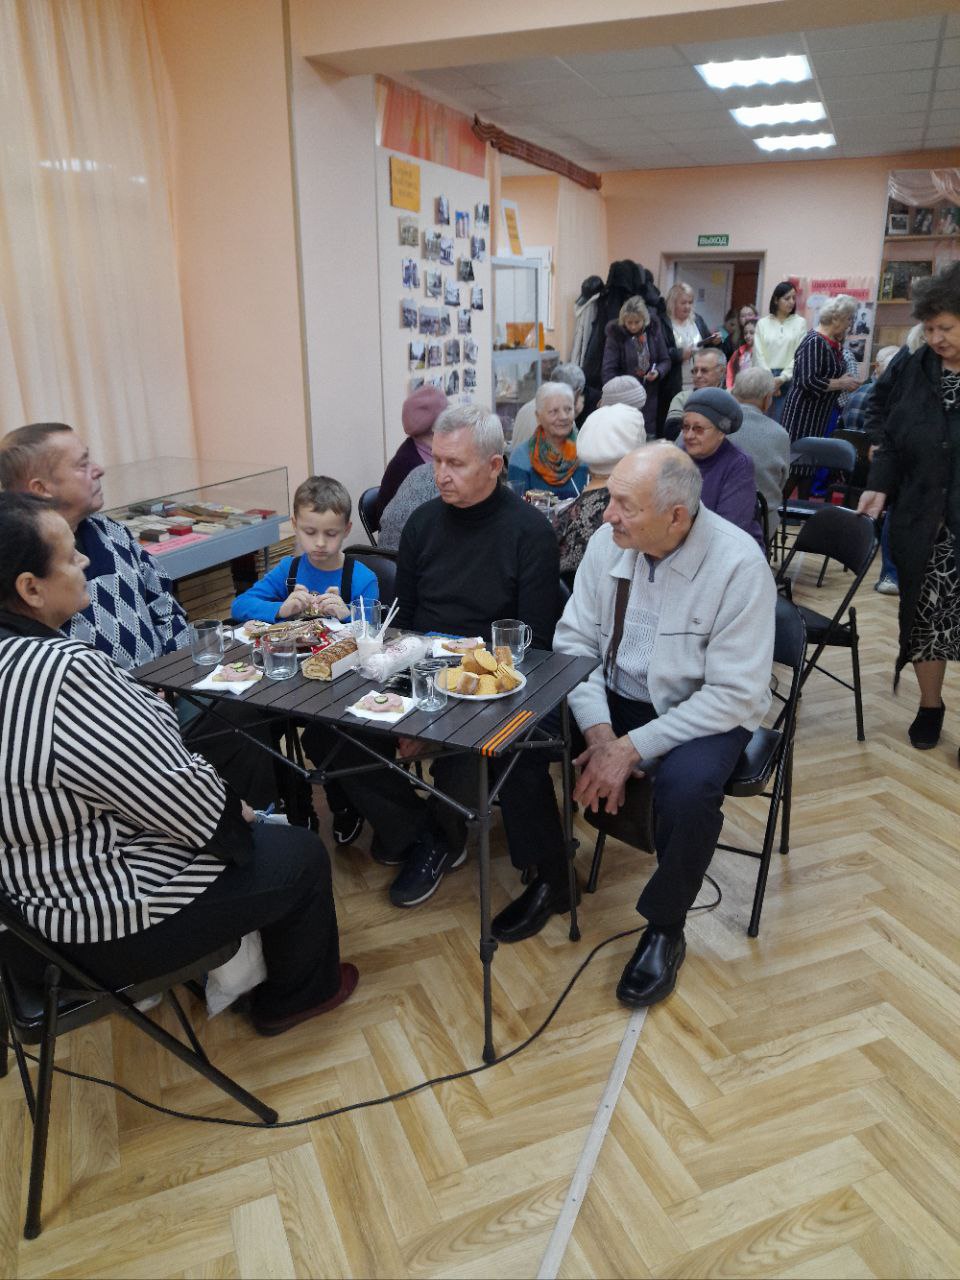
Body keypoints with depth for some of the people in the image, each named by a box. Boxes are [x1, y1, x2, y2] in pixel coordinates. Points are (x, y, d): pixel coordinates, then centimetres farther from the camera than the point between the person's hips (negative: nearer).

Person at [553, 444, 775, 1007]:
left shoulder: (739, 565, -22)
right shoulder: (609, 540, -9)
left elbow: (734, 695, -21)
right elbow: (575, 639, -3)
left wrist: (633, 748, -25)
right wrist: (600, 733, -18)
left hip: (703, 711, -4)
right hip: (615, 696, 5)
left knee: (687, 786, -35)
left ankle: (664, 929, -5)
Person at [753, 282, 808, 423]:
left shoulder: (800, 322, 5)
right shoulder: (762, 323, 7)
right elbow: (759, 354, 2)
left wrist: (782, 378, -10)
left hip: (789, 379, -1)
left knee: (780, 422, -3)